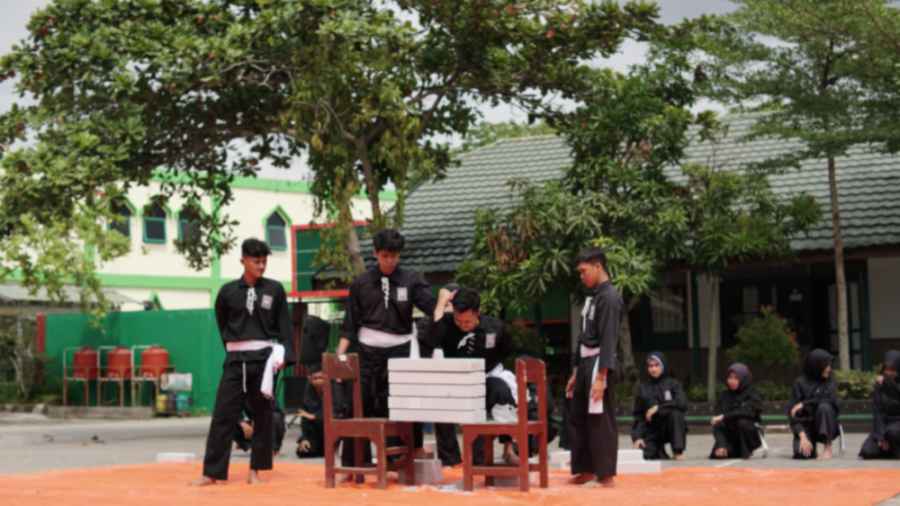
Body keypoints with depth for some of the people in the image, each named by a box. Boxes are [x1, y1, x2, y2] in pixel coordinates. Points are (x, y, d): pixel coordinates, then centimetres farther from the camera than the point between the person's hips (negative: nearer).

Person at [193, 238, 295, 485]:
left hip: (264, 357, 0)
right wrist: (235, 346, 7)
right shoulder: (228, 291, 2)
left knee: (262, 415, 5)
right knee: (223, 414, -4)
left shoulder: (275, 289, 2)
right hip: (235, 359, 0)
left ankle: (255, 470, 15)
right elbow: (222, 325, 14)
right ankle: (212, 472, -2)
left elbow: (284, 326, 4)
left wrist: (284, 356, -6)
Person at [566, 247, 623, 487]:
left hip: (598, 364, -9)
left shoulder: (610, 297, -13)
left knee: (600, 420, -5)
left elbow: (608, 341, -19)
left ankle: (605, 475, 1)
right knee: (577, 419, 12)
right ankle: (587, 470, 20)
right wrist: (576, 372, 18)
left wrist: (601, 377, -22)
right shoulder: (591, 296, 15)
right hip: (585, 363, 9)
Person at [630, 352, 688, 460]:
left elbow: (682, 404, -17)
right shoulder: (642, 388, 6)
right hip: (652, 432, 1)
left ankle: (678, 451, -23)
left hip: (671, 430, -1)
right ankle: (660, 451, 10)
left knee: (675, 413, -32)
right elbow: (638, 416, 4)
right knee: (646, 457, -24)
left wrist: (659, 408, -22)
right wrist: (637, 437, -10)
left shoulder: (673, 384, 1)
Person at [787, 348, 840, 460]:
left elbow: (831, 399, -19)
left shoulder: (830, 382, 3)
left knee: (824, 407, -31)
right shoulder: (800, 383, -2)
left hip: (825, 425, 1)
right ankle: (811, 448, 10)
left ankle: (828, 447, -21)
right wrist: (802, 436, -22)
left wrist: (804, 404, -22)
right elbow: (792, 411, -9)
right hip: (806, 426, -1)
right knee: (801, 454, -28)